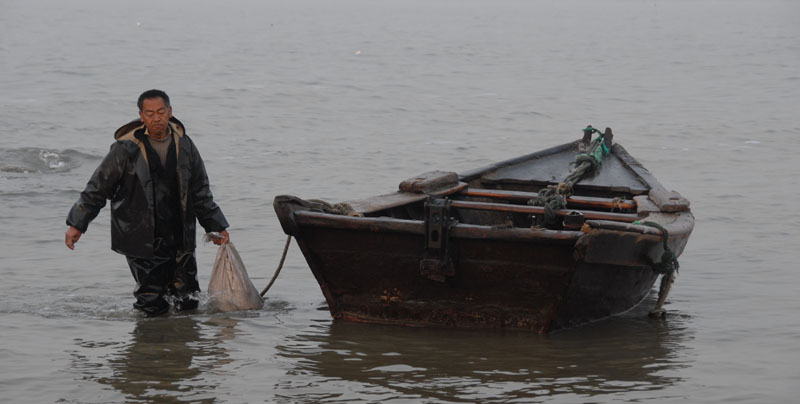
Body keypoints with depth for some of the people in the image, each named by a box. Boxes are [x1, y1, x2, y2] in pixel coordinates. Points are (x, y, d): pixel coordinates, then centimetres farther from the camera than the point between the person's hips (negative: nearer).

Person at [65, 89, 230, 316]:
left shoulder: (184, 146, 4)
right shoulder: (126, 149, -8)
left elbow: (200, 193, 15)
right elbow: (98, 188, -1)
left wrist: (217, 226, 13)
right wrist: (77, 224, -3)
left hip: (179, 238, 4)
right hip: (142, 241, -4)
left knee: (188, 303, 7)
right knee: (154, 308, -4)